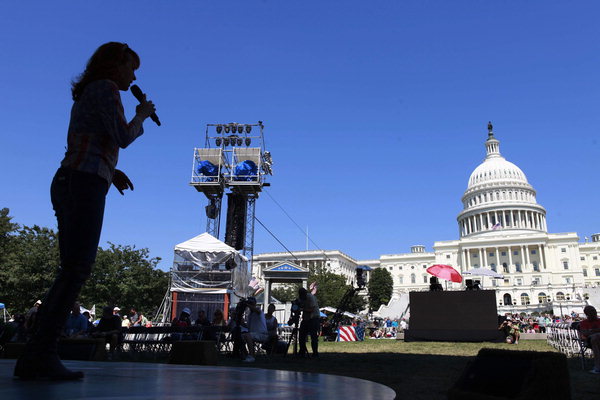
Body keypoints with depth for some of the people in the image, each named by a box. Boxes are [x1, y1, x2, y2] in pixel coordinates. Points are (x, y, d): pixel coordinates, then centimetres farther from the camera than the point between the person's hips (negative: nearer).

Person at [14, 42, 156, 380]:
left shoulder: (84, 96, 28)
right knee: (77, 270, -15)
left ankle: (36, 357, 2)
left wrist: (109, 171, 19)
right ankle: (44, 353, -18)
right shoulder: (105, 88, 0)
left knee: (72, 272, 4)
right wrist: (142, 115, 8)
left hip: (67, 184, 9)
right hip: (86, 185, -9)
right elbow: (123, 138, -10)